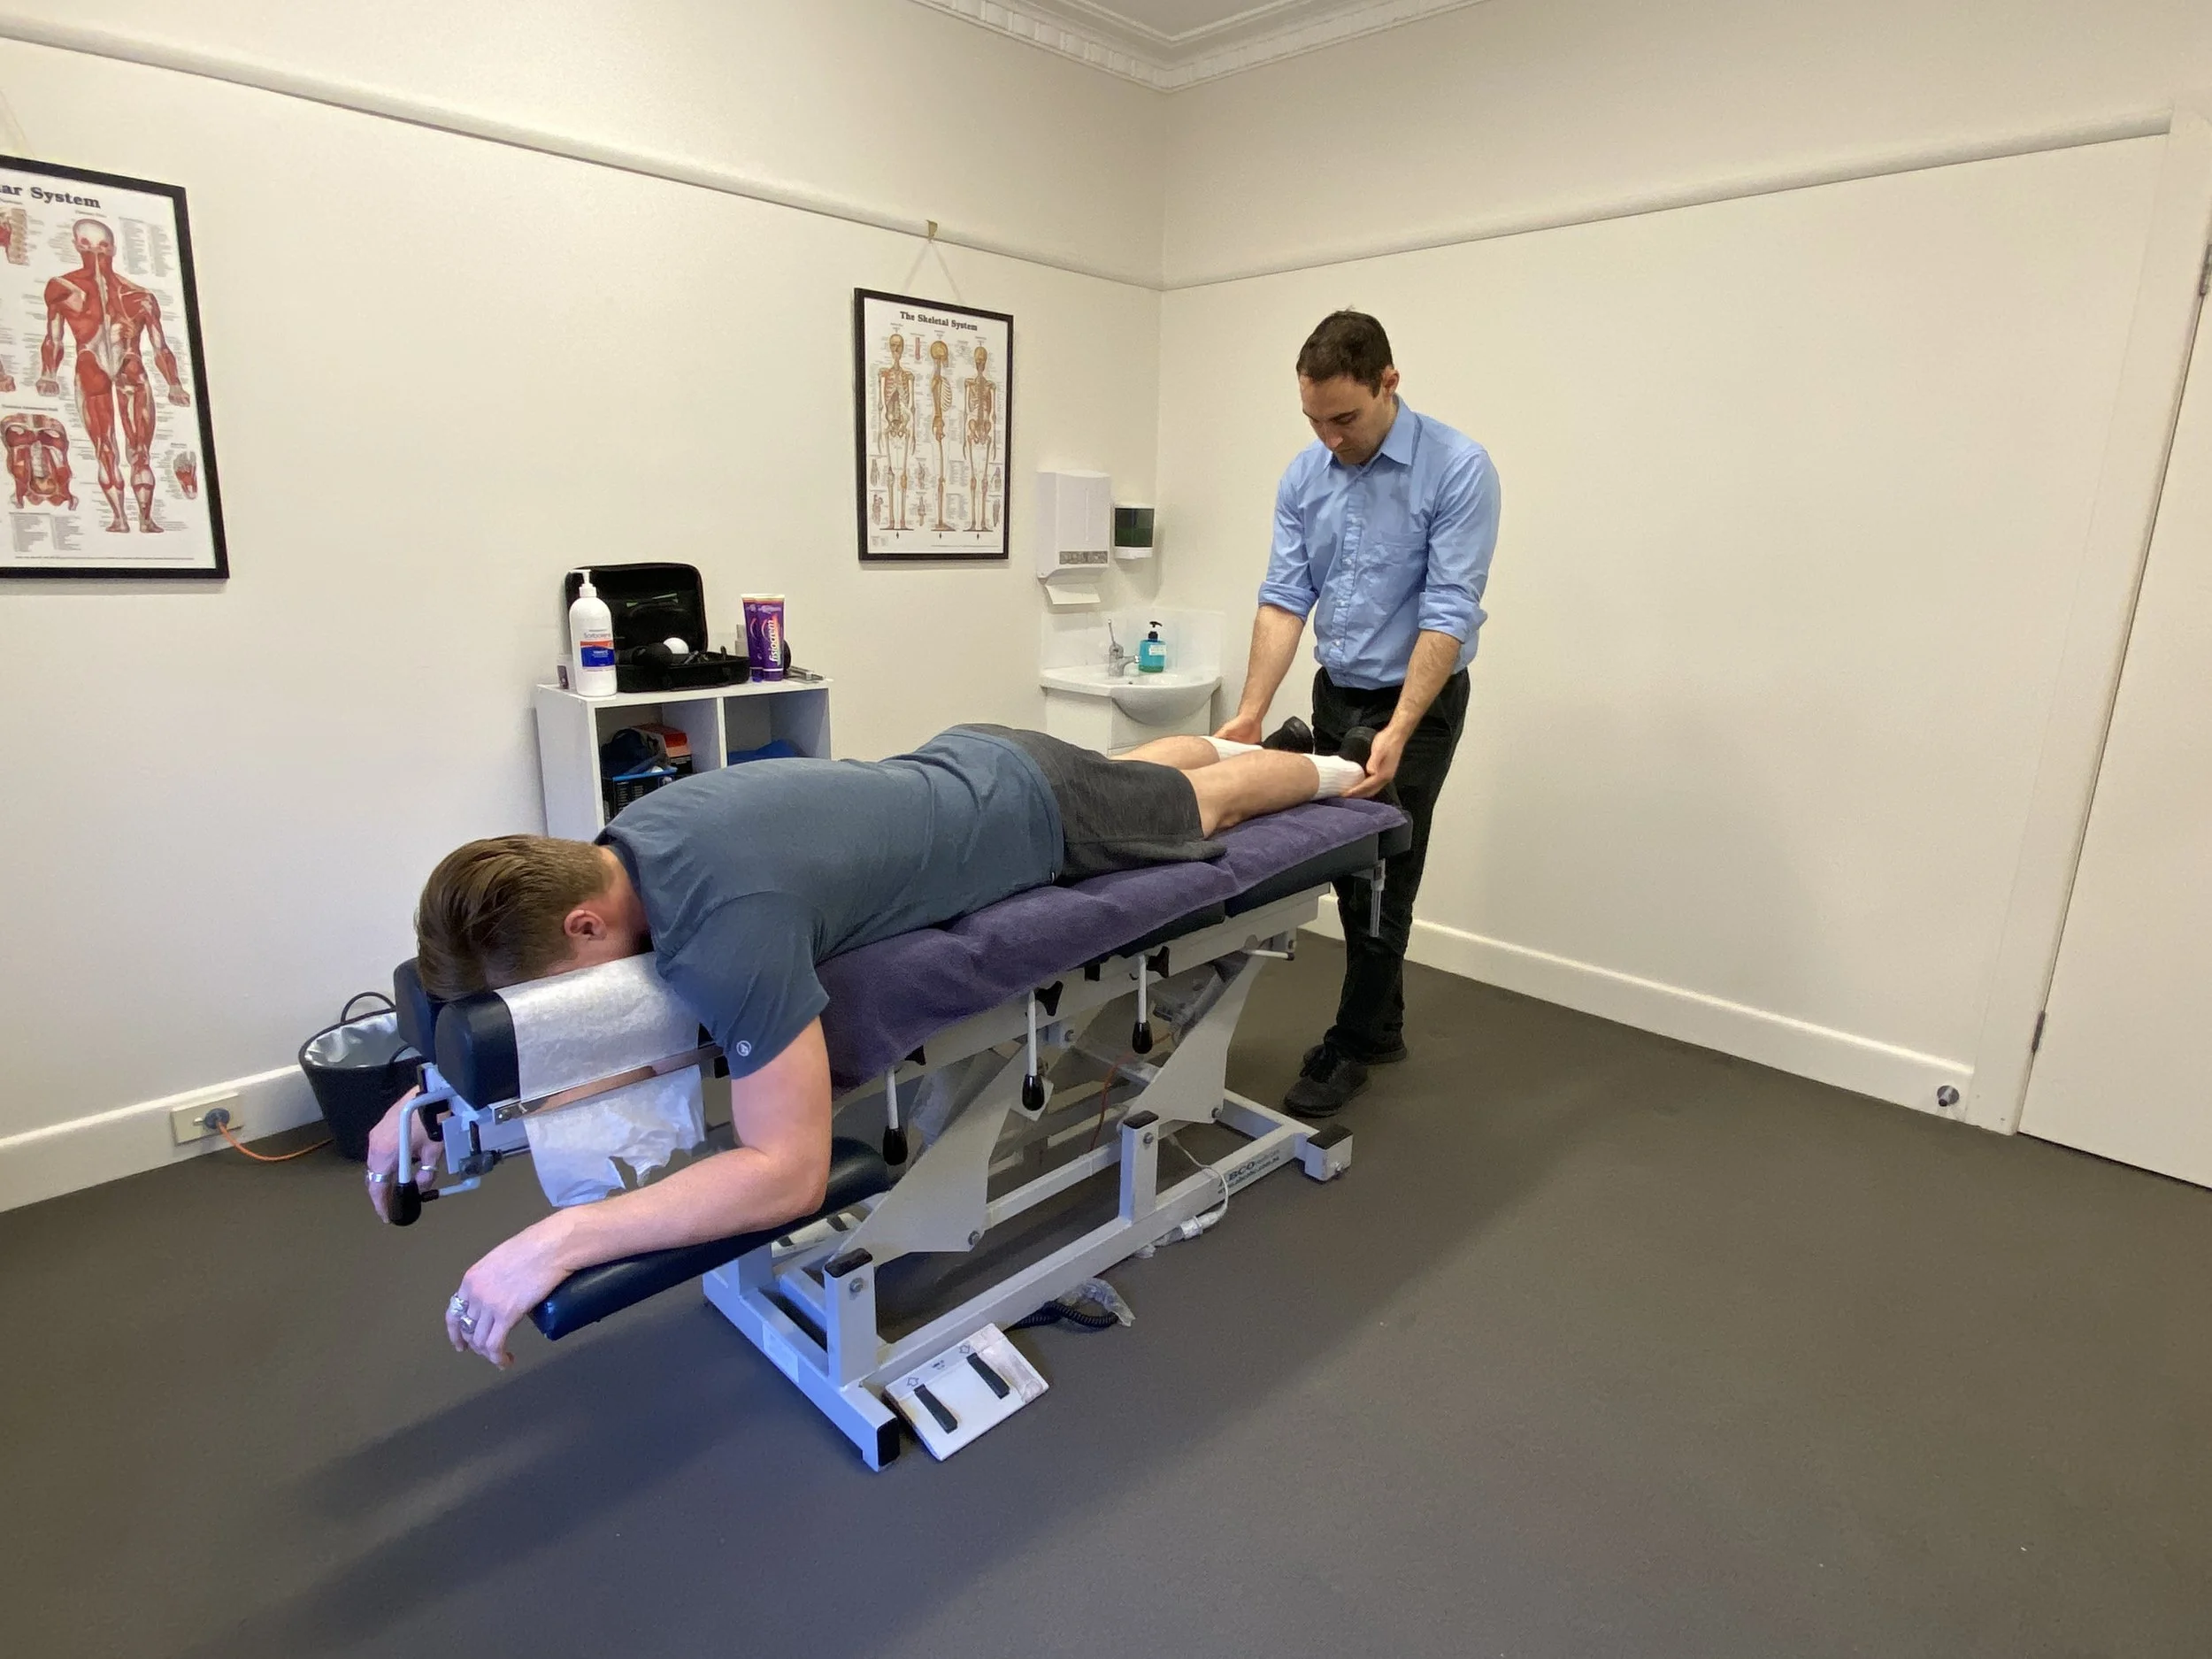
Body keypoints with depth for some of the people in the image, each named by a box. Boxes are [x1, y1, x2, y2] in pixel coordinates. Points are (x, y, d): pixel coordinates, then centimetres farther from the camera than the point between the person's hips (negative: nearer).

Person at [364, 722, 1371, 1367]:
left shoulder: (726, 926, -42)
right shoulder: (630, 836, -16)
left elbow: (789, 1171, -41)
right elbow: (521, 960, 5)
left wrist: (556, 1241, -41)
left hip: (1039, 812, -6)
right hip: (972, 760, 6)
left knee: (1202, 806, 26)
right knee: (1139, 771, 37)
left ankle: (1328, 771, 55)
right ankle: (1223, 742, 67)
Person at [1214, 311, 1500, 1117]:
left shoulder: (1458, 468, -18)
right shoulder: (1303, 476, -1)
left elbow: (1449, 613, -23)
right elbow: (1284, 597, -6)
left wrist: (1396, 731, -31)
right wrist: (1250, 713, -16)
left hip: (1416, 701, -6)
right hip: (1335, 694, 6)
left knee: (1382, 881, 0)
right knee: (1349, 874, 12)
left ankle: (1351, 1044, 15)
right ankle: (1382, 1025, 28)